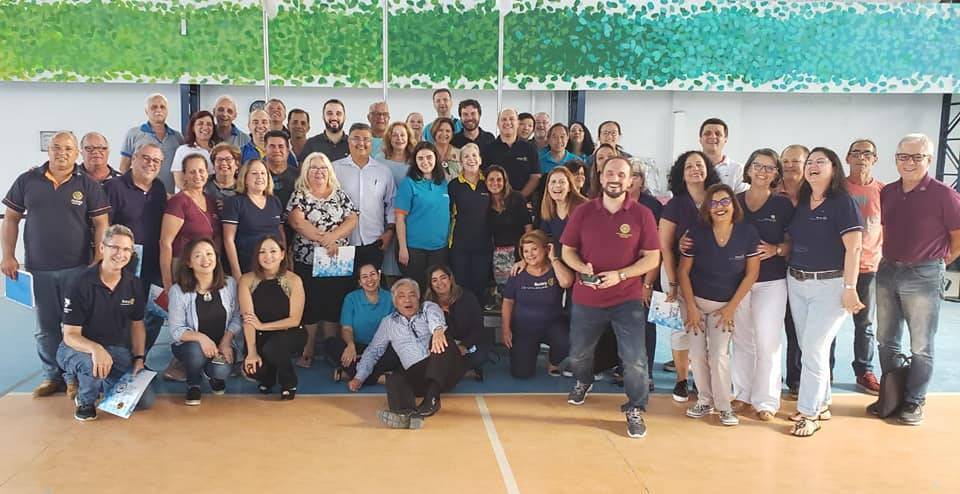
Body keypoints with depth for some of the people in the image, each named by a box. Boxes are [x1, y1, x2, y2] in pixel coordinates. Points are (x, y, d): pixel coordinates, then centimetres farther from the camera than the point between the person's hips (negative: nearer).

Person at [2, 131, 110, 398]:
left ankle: (75, 376, 16)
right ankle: (52, 375, 23)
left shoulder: (88, 185, -1)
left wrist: (99, 260, -9)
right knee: (46, 326, 10)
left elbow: (101, 224, -1)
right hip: (38, 269, 2)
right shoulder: (27, 181, 4)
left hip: (77, 268, -2)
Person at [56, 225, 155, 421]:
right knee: (93, 362, -41)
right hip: (78, 348, -4)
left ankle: (102, 383, 17)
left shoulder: (132, 284, -1)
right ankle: (85, 400, -6)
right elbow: (70, 335, -19)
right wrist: (95, 349, -40)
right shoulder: (81, 284, -17)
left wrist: (139, 358, -3)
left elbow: (137, 324, 11)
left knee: (145, 400, -13)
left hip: (117, 350, 4)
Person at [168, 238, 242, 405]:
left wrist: (226, 340, -17)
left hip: (221, 345, 1)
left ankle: (214, 375, 14)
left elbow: (237, 318, -1)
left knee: (221, 371, -30)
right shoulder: (178, 290, -11)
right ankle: (193, 386, -1)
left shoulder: (230, 284, -5)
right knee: (196, 350, -37)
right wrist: (200, 337, -28)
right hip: (189, 346, -1)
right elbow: (176, 330, -11)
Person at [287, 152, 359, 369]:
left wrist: (332, 237, -17)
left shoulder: (340, 195, 10)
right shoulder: (299, 195, 3)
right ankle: (307, 352, 11)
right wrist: (323, 239, -19)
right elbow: (296, 222, -11)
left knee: (334, 306, 6)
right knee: (309, 306, 2)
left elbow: (352, 220, 0)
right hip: (307, 261, -2)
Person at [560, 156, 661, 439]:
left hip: (627, 299, -2)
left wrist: (620, 275, -18)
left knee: (635, 359, -9)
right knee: (578, 354, 17)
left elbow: (652, 258, -6)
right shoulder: (583, 212, -2)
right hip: (586, 299, 2)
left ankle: (635, 411, 12)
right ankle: (584, 382, 51)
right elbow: (568, 251, 4)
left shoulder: (642, 215, -6)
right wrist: (584, 269, -16)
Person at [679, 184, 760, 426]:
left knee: (719, 354, -6)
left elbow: (751, 273, -7)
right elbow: (683, 271, -6)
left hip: (727, 303, -1)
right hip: (696, 300, 1)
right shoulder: (696, 232, -15)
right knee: (697, 353, 1)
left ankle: (723, 405, 11)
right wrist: (691, 307, -9)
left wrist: (731, 307, -7)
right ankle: (705, 400, 20)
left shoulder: (748, 233, -14)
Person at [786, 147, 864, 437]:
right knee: (808, 347, 12)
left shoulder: (843, 203, -9)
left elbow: (853, 248, -14)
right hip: (796, 283, 6)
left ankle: (809, 412, 4)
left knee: (814, 347, -6)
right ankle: (821, 404, 26)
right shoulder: (799, 204, 9)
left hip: (829, 285, -6)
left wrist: (849, 288, -19)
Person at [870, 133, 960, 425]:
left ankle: (914, 401, 17)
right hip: (887, 272, 6)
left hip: (923, 276, -5)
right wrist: (891, 260, 10)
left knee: (921, 346, 5)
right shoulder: (887, 193, 5)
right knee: (887, 341, 13)